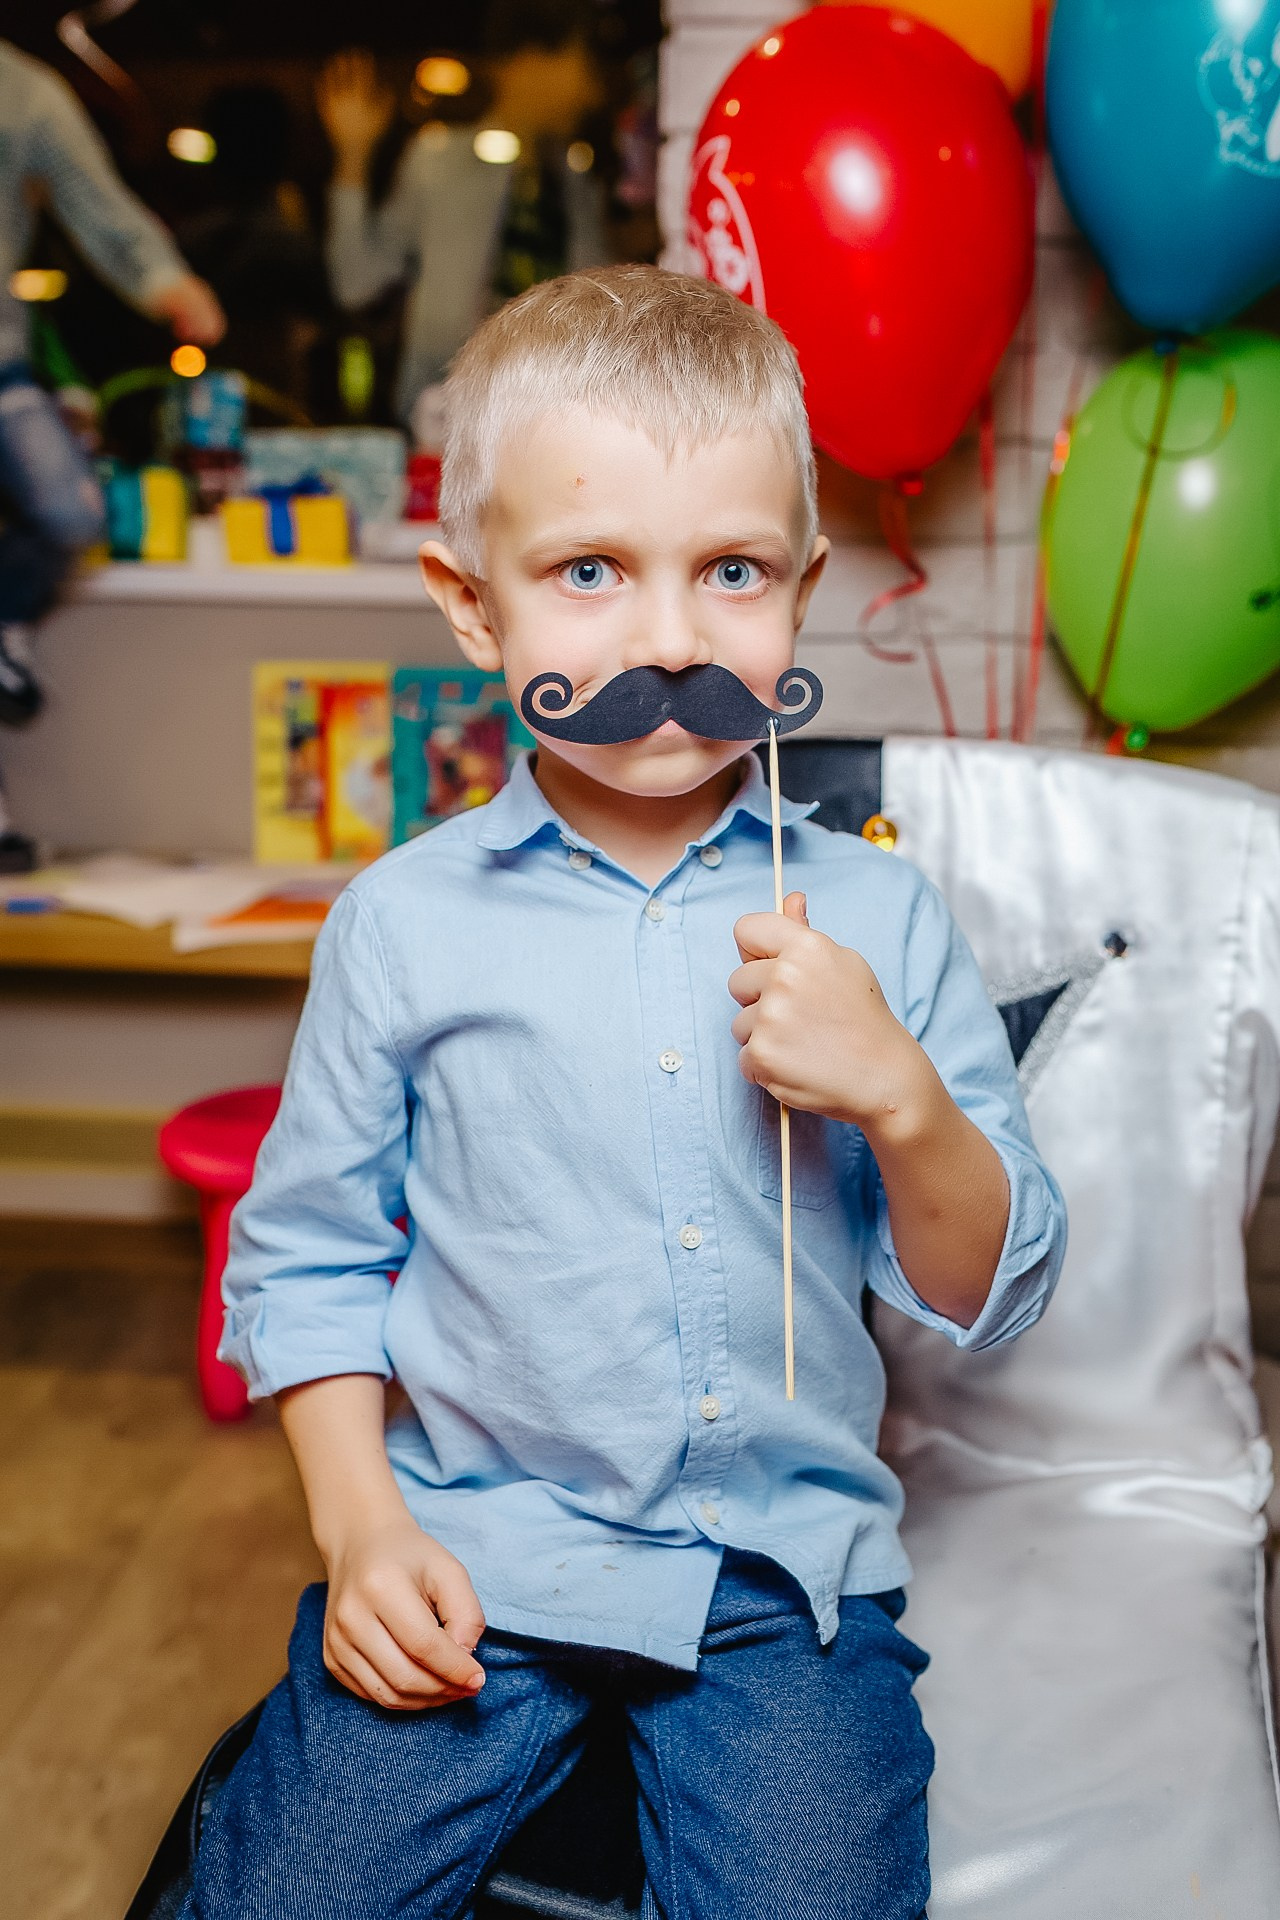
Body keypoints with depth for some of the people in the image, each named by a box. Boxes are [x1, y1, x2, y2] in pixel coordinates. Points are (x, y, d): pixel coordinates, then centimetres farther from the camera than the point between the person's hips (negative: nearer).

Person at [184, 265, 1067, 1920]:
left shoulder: (873, 917, -3)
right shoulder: (404, 921, -3)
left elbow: (990, 1298, 0)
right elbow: (308, 1252, 6)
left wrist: (903, 1100, -18)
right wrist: (361, 1523, -5)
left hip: (783, 1564, 1)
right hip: (469, 1551, 0)